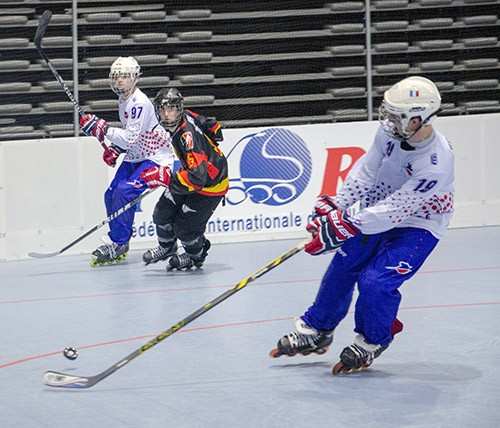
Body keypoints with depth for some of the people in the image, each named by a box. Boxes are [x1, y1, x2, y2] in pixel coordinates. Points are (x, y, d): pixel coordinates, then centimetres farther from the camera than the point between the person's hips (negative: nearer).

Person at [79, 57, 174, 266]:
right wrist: (114, 148, 6)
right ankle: (119, 245, 14)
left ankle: (118, 243, -16)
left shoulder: (140, 103, -23)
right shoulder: (123, 100, 8)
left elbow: (131, 137, -31)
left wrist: (102, 128, -34)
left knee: (124, 192, -23)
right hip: (134, 157, 10)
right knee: (111, 195, 2)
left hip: (155, 157, -10)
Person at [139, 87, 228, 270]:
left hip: (211, 184, -9)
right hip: (194, 172, 9)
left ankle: (196, 255, 28)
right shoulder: (185, 117, -12)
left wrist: (166, 178, -45)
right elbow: (211, 126, 9)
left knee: (184, 226, -5)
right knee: (163, 212, 7)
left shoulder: (188, 137, -38)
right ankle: (167, 248, 37)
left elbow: (197, 177, -45)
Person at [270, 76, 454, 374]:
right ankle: (315, 332, 30)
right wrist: (339, 204, -13)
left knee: (375, 282, -18)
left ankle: (371, 343, 10)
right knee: (342, 268, 9)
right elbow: (368, 169, -5)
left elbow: (395, 210, -35)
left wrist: (345, 227, -34)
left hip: (417, 226, -7)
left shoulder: (436, 164, -37)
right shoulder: (393, 129, -18)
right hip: (382, 209, 7)